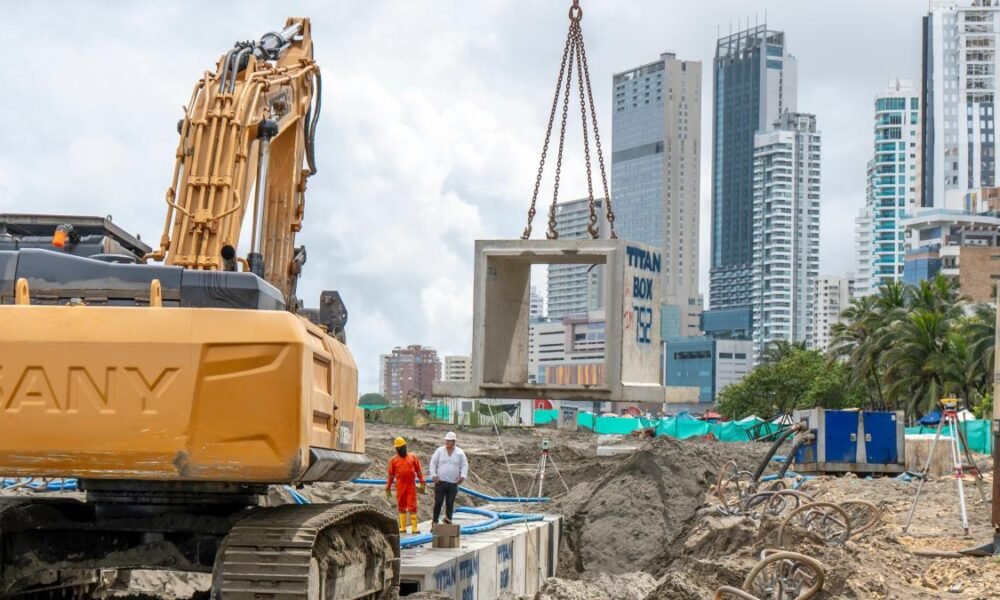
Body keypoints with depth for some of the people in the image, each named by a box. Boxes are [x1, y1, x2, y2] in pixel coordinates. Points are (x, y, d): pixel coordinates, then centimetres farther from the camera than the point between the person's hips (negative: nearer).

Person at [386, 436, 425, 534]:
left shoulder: (413, 457, 6)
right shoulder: (394, 460, 5)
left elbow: (419, 471, 7)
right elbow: (390, 475, 8)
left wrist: (422, 483, 0)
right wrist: (388, 489, 7)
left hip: (411, 486, -1)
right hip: (400, 486, 1)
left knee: (412, 507, -4)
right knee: (401, 507, 6)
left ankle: (414, 527, -4)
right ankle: (402, 527, 12)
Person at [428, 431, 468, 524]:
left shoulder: (460, 453, 5)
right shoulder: (439, 451, 4)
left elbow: (464, 465, 6)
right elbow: (433, 463, 4)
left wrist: (463, 476, -10)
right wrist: (433, 475, -8)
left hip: (453, 483, 1)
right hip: (440, 482, -1)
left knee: (450, 503, 2)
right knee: (438, 502, -2)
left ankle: (448, 519, 3)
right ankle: (435, 522, 4)